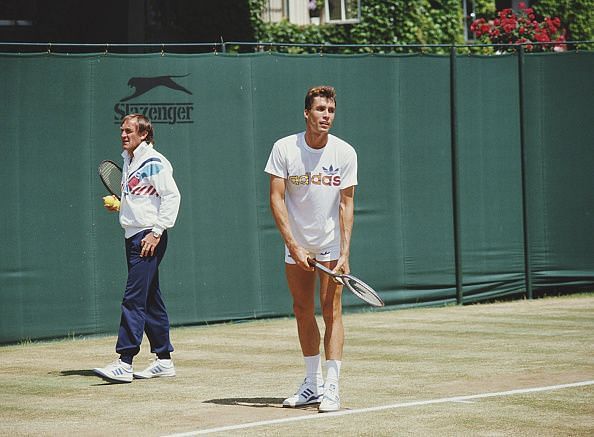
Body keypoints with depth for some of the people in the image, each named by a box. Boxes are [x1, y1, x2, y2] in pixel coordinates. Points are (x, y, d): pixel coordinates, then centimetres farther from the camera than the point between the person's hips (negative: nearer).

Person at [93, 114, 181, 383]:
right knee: (150, 301, 11)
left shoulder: (154, 162, -10)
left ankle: (124, 363, -17)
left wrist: (157, 232, -18)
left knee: (134, 298, -14)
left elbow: (172, 196, -15)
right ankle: (164, 361, 17)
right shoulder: (128, 161, 17)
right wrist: (118, 205, 10)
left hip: (149, 237, -9)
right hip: (133, 236, 9)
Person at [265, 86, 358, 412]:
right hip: (296, 244, 2)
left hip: (331, 243, -1)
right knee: (303, 312, 8)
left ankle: (331, 388, -8)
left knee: (331, 311, -7)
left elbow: (346, 204, -8)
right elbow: (276, 199, -10)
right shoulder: (284, 148, -9)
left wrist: (345, 253, -16)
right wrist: (294, 246, -18)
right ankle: (312, 384, 19)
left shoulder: (345, 153, -9)